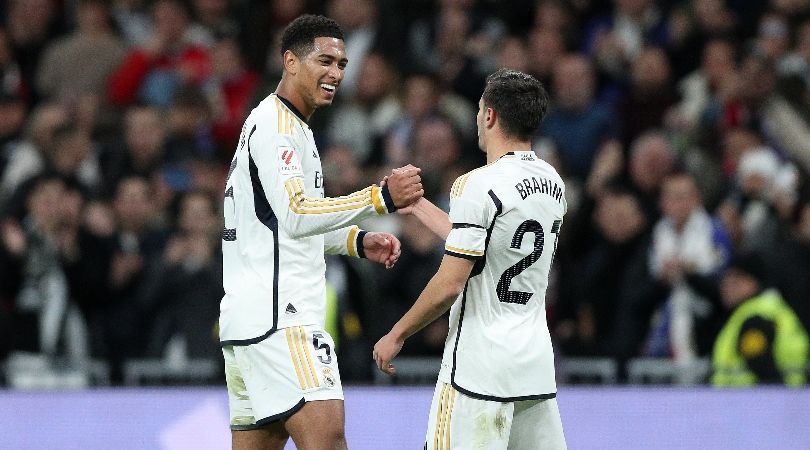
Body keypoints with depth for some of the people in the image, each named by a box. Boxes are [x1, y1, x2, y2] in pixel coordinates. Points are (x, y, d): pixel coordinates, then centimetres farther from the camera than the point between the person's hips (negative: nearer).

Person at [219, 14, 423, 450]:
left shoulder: (292, 126, 22)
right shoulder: (275, 124, -10)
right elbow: (295, 215, -23)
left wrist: (358, 241, 16)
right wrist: (381, 197, -28)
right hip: (278, 317, -11)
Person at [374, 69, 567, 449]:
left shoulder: (478, 186, -15)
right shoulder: (551, 182, 10)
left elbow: (449, 285, -16)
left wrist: (396, 335, -3)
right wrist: (416, 204, 32)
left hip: (480, 366, -8)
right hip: (537, 360, 8)